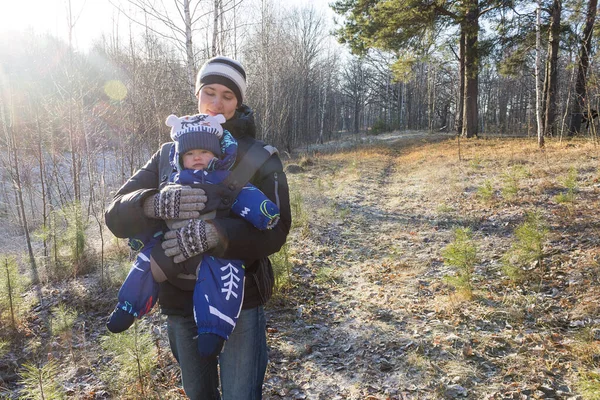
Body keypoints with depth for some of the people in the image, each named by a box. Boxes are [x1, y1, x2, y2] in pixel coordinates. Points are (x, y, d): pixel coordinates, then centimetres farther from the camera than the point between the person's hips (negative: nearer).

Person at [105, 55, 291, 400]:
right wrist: (157, 203, -29)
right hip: (179, 301, 4)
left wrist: (216, 234, -36)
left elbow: (275, 231, -17)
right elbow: (116, 214, -6)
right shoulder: (170, 154, 3)